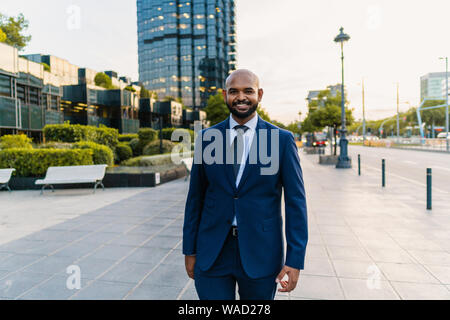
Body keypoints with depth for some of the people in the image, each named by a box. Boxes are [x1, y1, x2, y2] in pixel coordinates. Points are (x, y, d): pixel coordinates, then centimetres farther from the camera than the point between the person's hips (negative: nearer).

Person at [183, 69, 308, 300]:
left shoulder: (282, 140, -5)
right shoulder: (206, 138, 1)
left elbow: (295, 201, -5)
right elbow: (195, 197, 5)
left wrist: (295, 260, -9)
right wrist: (190, 251, 5)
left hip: (261, 254, 0)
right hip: (212, 253, 1)